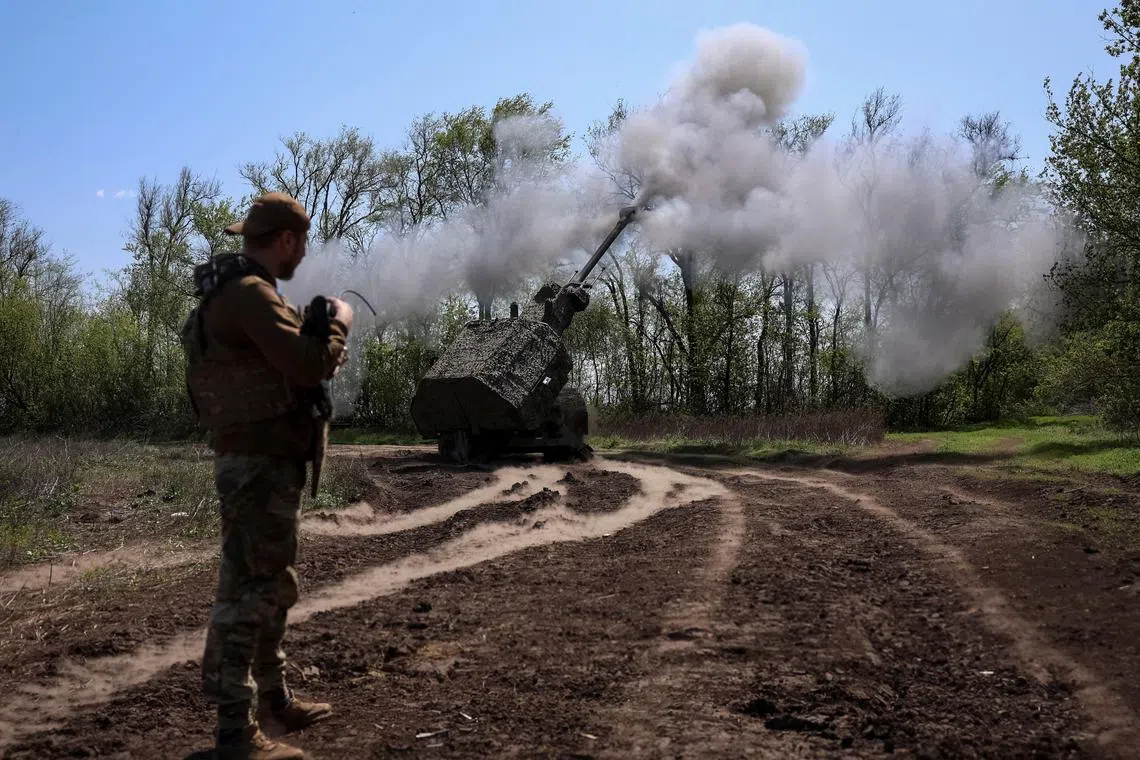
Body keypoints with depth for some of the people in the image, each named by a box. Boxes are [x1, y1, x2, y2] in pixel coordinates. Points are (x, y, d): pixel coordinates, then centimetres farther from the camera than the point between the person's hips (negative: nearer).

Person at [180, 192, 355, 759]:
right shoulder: (250, 292, -17)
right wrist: (338, 323, -8)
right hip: (259, 465, -11)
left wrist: (317, 345, 13)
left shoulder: (239, 292, 16)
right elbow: (309, 365, -25)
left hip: (266, 461, 11)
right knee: (249, 590, -6)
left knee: (272, 585, 19)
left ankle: (274, 700, 33)